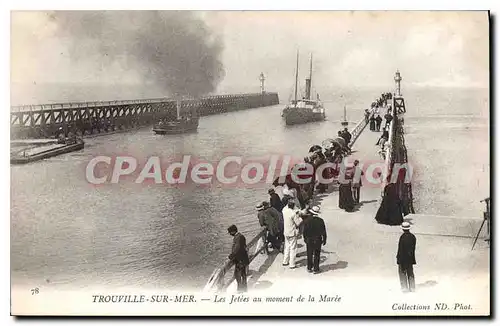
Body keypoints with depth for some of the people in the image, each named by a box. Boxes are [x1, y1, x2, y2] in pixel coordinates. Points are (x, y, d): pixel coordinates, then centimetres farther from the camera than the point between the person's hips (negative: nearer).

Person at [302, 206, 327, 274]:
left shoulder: (307, 220, -10)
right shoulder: (320, 221, -10)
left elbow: (305, 231, -3)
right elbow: (323, 231, -5)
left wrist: (305, 238, 11)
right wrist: (324, 240, 6)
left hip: (309, 240, 1)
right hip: (317, 240, -1)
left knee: (309, 255, 12)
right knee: (316, 255, 7)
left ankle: (309, 268, 20)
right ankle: (316, 269, 9)